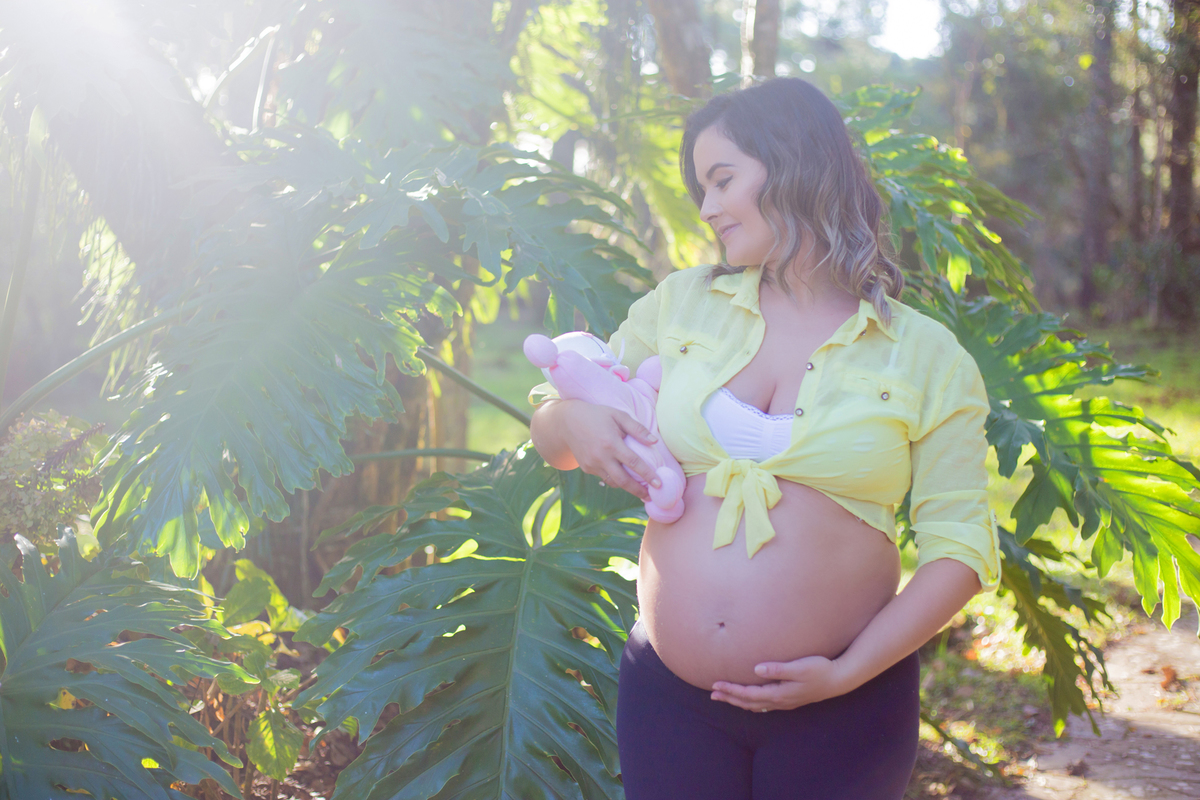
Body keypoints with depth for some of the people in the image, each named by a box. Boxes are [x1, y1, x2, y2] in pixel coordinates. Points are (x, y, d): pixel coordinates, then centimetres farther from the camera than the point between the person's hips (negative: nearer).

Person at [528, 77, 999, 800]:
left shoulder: (926, 357, -2)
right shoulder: (680, 304, 5)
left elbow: (963, 548, -2)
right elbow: (552, 434, 14)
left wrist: (848, 673, -12)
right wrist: (574, 421, -10)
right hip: (668, 696, 2)